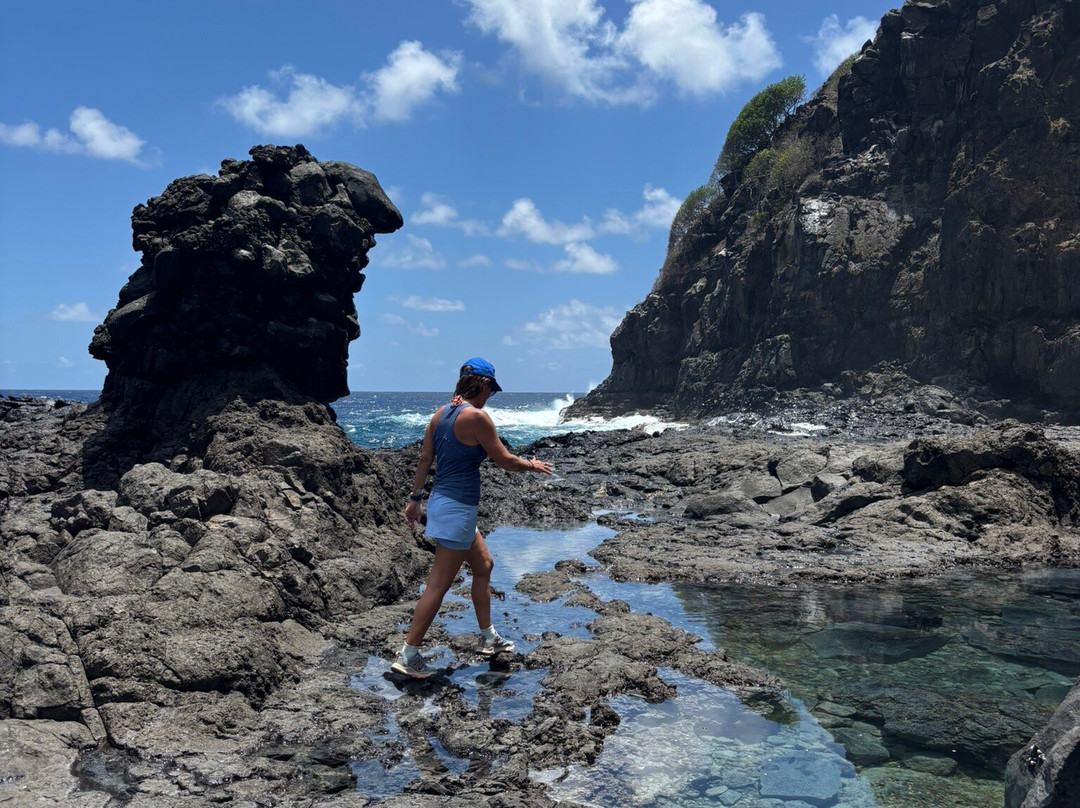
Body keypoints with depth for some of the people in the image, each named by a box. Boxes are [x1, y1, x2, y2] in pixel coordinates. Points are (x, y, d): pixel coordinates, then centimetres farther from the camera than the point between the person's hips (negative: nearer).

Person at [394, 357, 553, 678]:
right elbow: (504, 461, -10)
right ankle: (408, 655, 3)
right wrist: (532, 465, 8)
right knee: (439, 585, -3)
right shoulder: (476, 416, -16)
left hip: (442, 499, 10)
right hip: (457, 507, -10)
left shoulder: (441, 413, 8)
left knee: (483, 565, 22)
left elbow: (425, 458, 12)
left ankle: (488, 638, 33)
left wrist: (415, 498, 19)